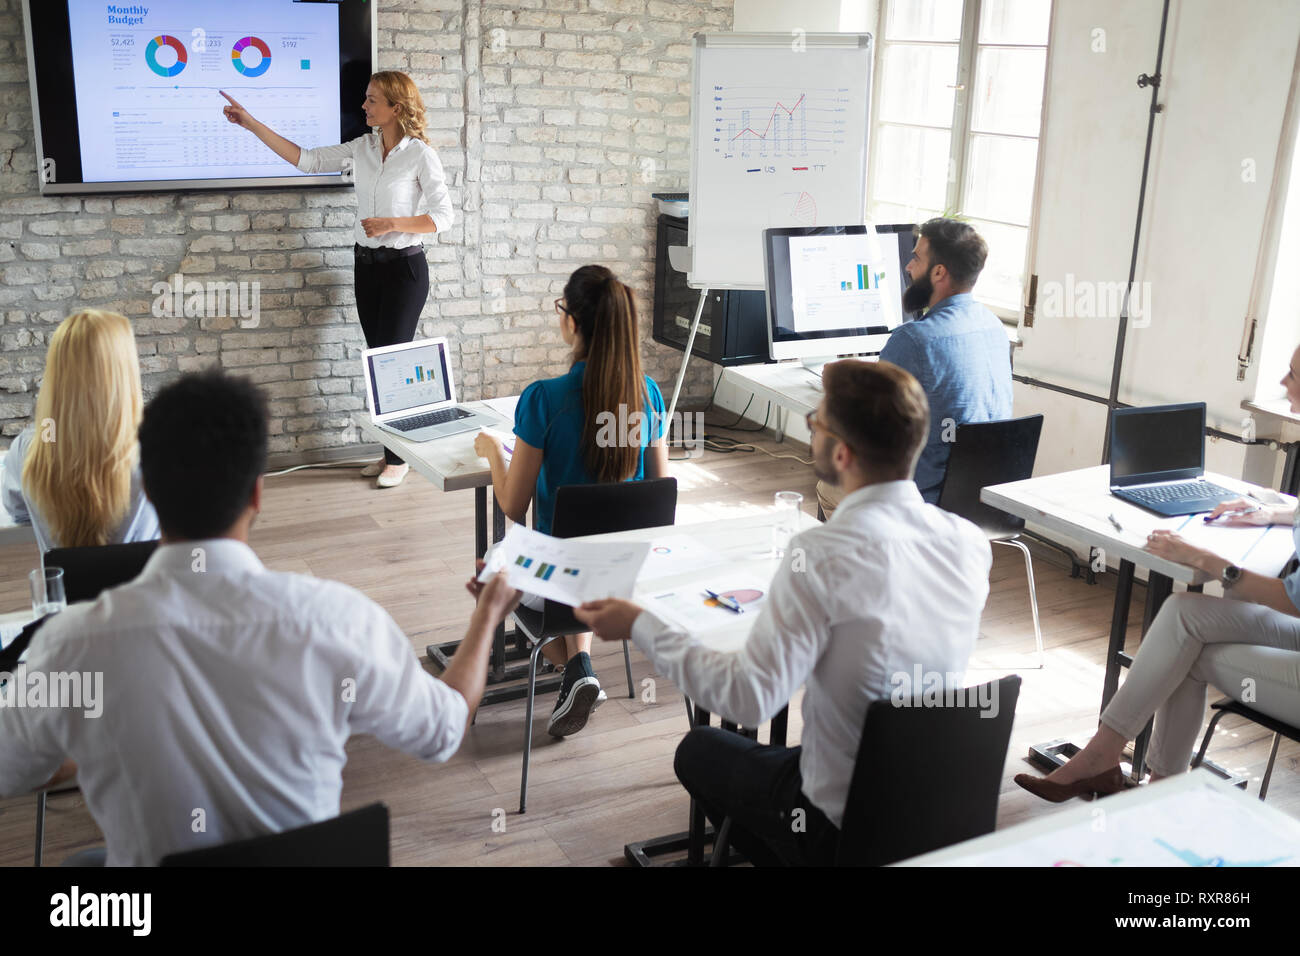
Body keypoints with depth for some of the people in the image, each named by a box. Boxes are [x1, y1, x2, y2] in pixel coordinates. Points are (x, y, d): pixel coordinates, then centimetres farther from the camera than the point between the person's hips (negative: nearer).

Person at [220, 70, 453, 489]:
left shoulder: (420, 155, -10)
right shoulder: (362, 148, 6)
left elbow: (443, 217, -10)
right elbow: (307, 159, 5)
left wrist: (392, 224, -19)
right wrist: (252, 124, 1)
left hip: (404, 266, -6)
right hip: (366, 263, 6)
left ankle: (398, 457, 7)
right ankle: (390, 452, 18)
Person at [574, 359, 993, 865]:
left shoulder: (821, 556, -29)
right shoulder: (970, 541, -10)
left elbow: (750, 698, -28)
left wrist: (640, 627, -16)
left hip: (843, 824, -6)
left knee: (699, 749, 21)